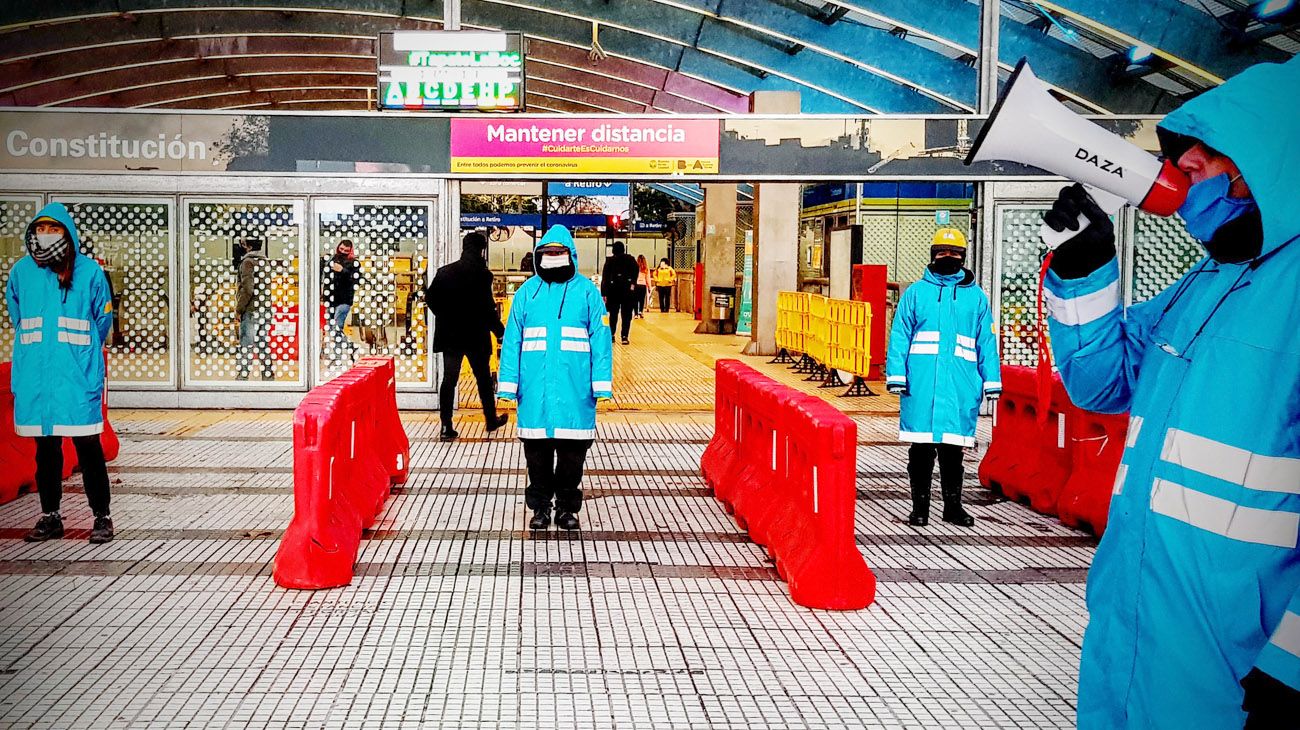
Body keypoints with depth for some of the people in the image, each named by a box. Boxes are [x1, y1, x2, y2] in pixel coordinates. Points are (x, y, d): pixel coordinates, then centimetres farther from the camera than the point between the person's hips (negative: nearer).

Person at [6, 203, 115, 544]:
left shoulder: (88, 271, -2)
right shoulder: (21, 270, 6)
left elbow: (103, 319, 10)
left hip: (78, 374, -3)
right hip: (35, 374, 3)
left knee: (87, 445, -4)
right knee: (45, 447, 10)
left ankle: (102, 516, 4)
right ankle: (50, 517, 19)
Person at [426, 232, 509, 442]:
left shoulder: (444, 272, 1)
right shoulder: (482, 274, -14)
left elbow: (430, 298, 5)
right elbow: (488, 307, -17)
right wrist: (499, 332, -7)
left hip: (449, 336, 3)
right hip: (476, 336, -3)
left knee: (449, 379, 5)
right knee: (483, 379, 13)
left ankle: (447, 427, -1)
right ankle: (491, 420, 27)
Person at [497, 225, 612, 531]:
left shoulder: (586, 291, 5)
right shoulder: (527, 292, 8)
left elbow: (601, 340, 2)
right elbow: (512, 341, 7)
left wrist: (601, 386, -4)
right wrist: (508, 387, 1)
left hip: (574, 388, -1)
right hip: (535, 388, 1)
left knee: (572, 452, 5)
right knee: (537, 452, 7)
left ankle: (567, 506, 19)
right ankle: (540, 507, 20)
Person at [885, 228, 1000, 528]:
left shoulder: (976, 297, 12)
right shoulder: (916, 292, 8)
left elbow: (987, 342, 12)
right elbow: (899, 337, 5)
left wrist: (991, 382, 6)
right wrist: (896, 376, -4)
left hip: (960, 385, 1)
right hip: (920, 383, -1)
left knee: (953, 449, 7)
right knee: (921, 447, 2)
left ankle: (953, 505, 18)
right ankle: (920, 506, 11)